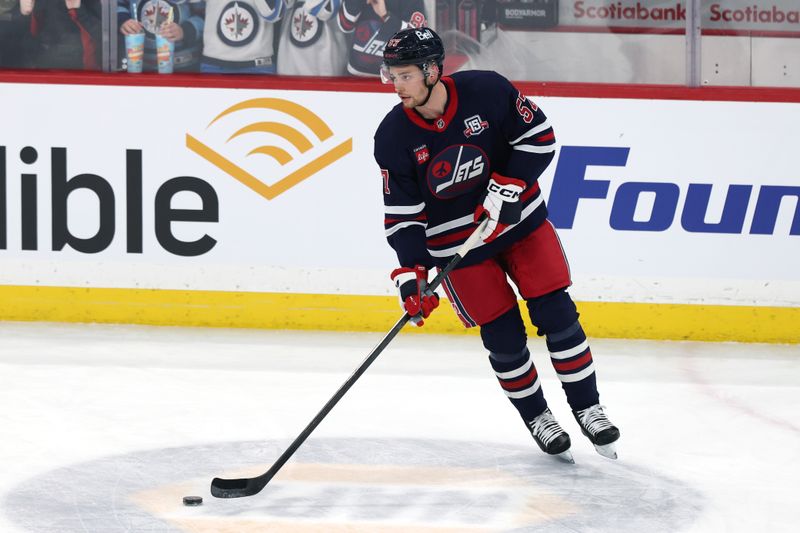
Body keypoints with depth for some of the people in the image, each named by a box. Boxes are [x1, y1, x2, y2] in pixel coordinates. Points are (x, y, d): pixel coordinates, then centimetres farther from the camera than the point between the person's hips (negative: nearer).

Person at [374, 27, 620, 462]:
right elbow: (402, 214, -12)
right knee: (504, 336, 0)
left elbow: (539, 136, -9)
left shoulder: (487, 91, -18)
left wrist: (508, 185, -20)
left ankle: (587, 409, 9)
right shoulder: (393, 138, -15)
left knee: (556, 314, -4)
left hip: (519, 219, 0)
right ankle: (536, 418, 20)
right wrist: (411, 273, -22)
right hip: (456, 242, 0)